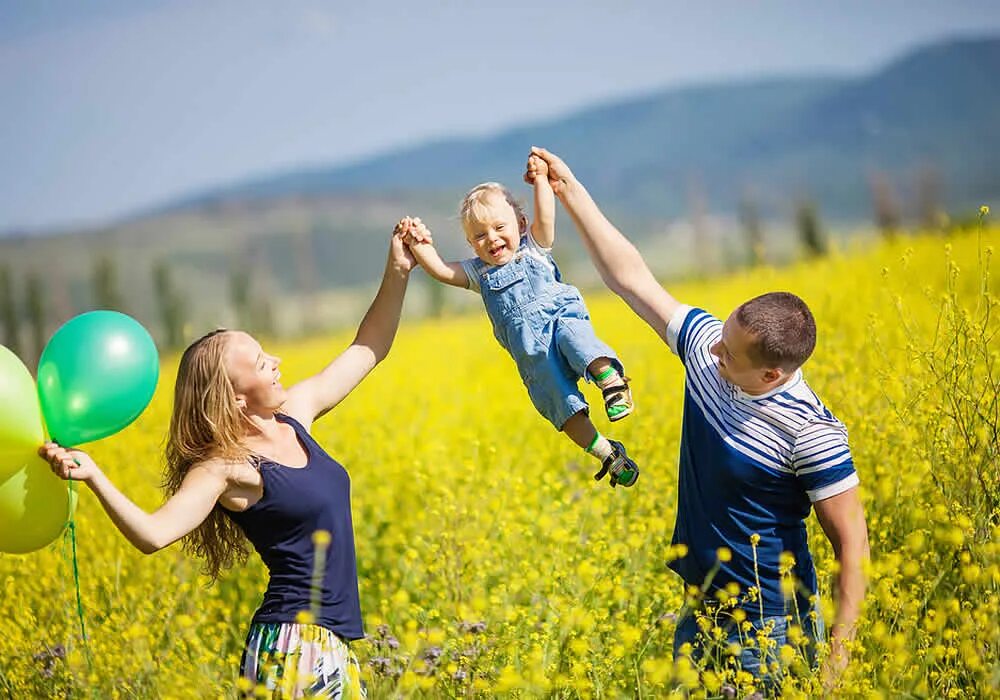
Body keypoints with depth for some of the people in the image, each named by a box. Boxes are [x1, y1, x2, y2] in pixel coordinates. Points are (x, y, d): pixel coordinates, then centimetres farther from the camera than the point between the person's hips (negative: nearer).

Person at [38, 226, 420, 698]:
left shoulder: (296, 412, 8)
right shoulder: (226, 468, -13)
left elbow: (367, 350, 19)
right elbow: (153, 534, -26)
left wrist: (397, 273, 10)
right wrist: (92, 477, -38)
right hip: (293, 647, -8)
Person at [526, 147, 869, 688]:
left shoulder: (811, 434, -23)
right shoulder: (705, 348, -5)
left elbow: (852, 543, -19)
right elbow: (631, 278, 3)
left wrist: (839, 655, -22)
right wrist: (569, 191, 2)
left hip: (768, 627, -7)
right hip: (701, 608, 7)